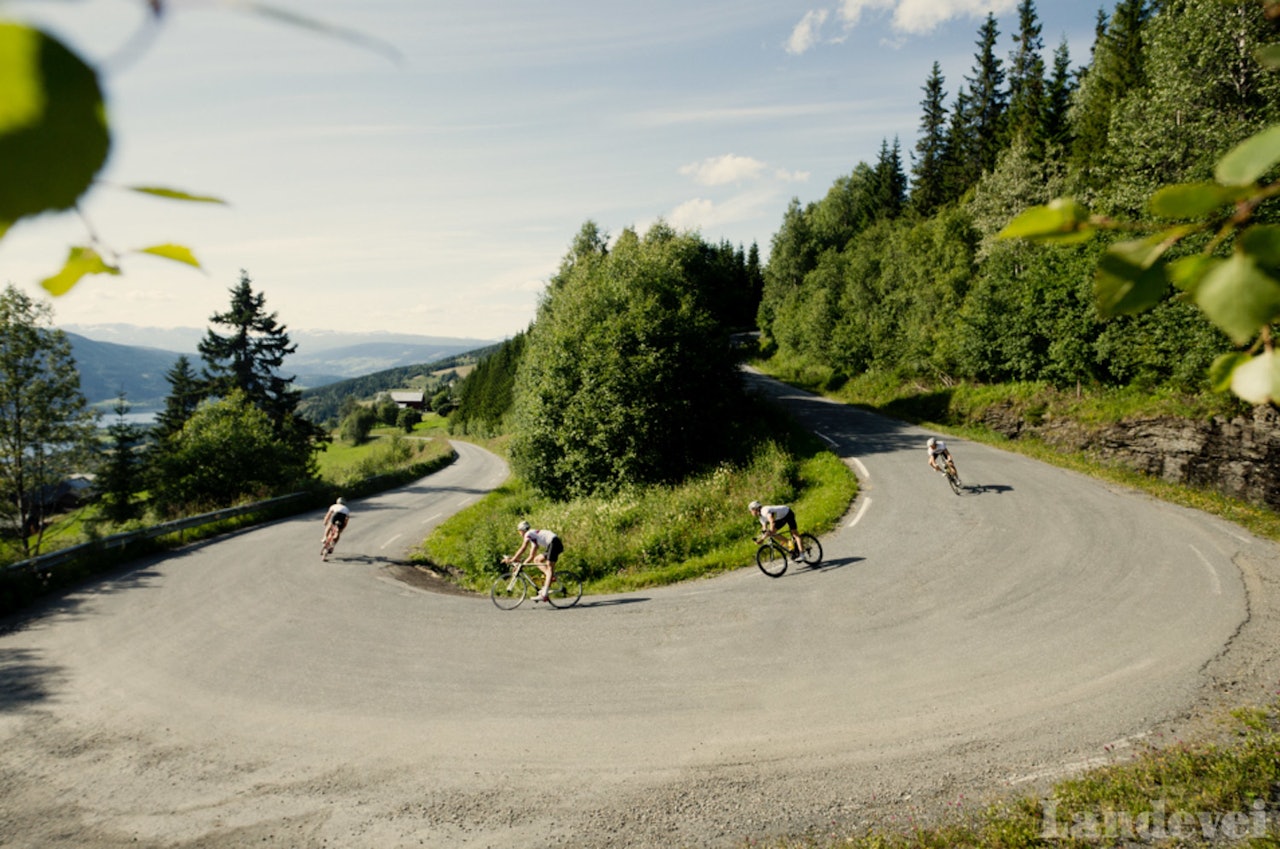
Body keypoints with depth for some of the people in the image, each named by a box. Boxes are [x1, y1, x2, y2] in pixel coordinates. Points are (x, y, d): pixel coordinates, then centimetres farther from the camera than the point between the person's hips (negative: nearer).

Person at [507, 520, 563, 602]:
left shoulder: (528, 534, 1)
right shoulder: (534, 538, 27)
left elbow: (522, 549, -10)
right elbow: (531, 556, 27)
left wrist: (512, 560, -6)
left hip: (554, 543, -9)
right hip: (552, 545, 9)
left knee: (549, 568, -15)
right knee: (537, 560, 14)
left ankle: (544, 594, -21)